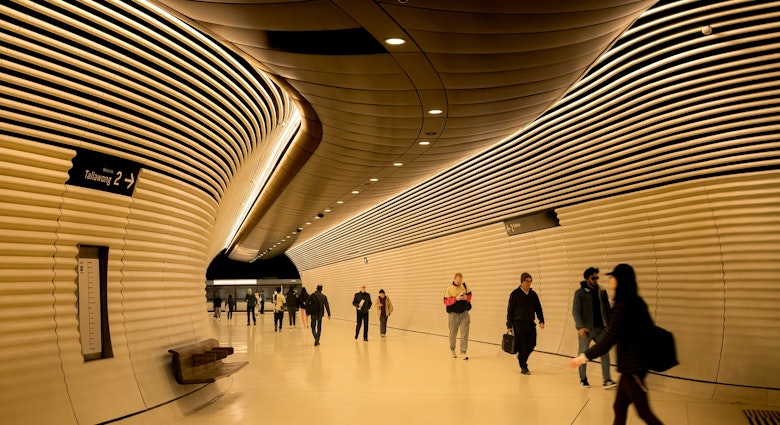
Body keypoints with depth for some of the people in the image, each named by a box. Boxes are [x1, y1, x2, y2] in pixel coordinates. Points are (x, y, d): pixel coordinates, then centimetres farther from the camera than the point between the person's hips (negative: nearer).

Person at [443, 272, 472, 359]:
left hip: (464, 313, 2)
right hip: (453, 314, -2)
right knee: (453, 333, 8)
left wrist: (466, 297, -7)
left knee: (465, 333, -6)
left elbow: (470, 295, 16)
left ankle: (463, 352, 0)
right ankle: (452, 349, 32)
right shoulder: (449, 288, -7)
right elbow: (445, 301, -9)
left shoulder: (464, 286, 4)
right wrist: (455, 298, -21)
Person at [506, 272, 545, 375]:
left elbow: (538, 309, 14)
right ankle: (523, 368, 10)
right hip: (519, 324, -4)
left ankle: (521, 357, 33)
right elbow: (510, 310, -2)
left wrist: (541, 321, -1)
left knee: (531, 346, 5)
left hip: (531, 324, 4)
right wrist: (509, 326, -5)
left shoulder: (533, 294, 9)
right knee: (522, 347, -2)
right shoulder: (515, 294, -4)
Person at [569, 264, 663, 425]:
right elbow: (648, 327, 16)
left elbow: (608, 340, -22)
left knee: (643, 412, 4)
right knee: (619, 407, 15)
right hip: (634, 361, 9)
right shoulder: (637, 302, 6)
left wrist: (583, 357, -15)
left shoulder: (622, 306, -21)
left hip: (632, 365, -9)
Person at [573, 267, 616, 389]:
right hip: (586, 329, -3)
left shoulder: (602, 292, 6)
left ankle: (607, 380, 0)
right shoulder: (579, 293, -6)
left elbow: (607, 309, 11)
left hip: (600, 328, 3)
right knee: (583, 354, 7)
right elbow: (575, 311, -10)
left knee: (605, 353, -2)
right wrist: (580, 327, -20)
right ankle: (583, 379, 21)